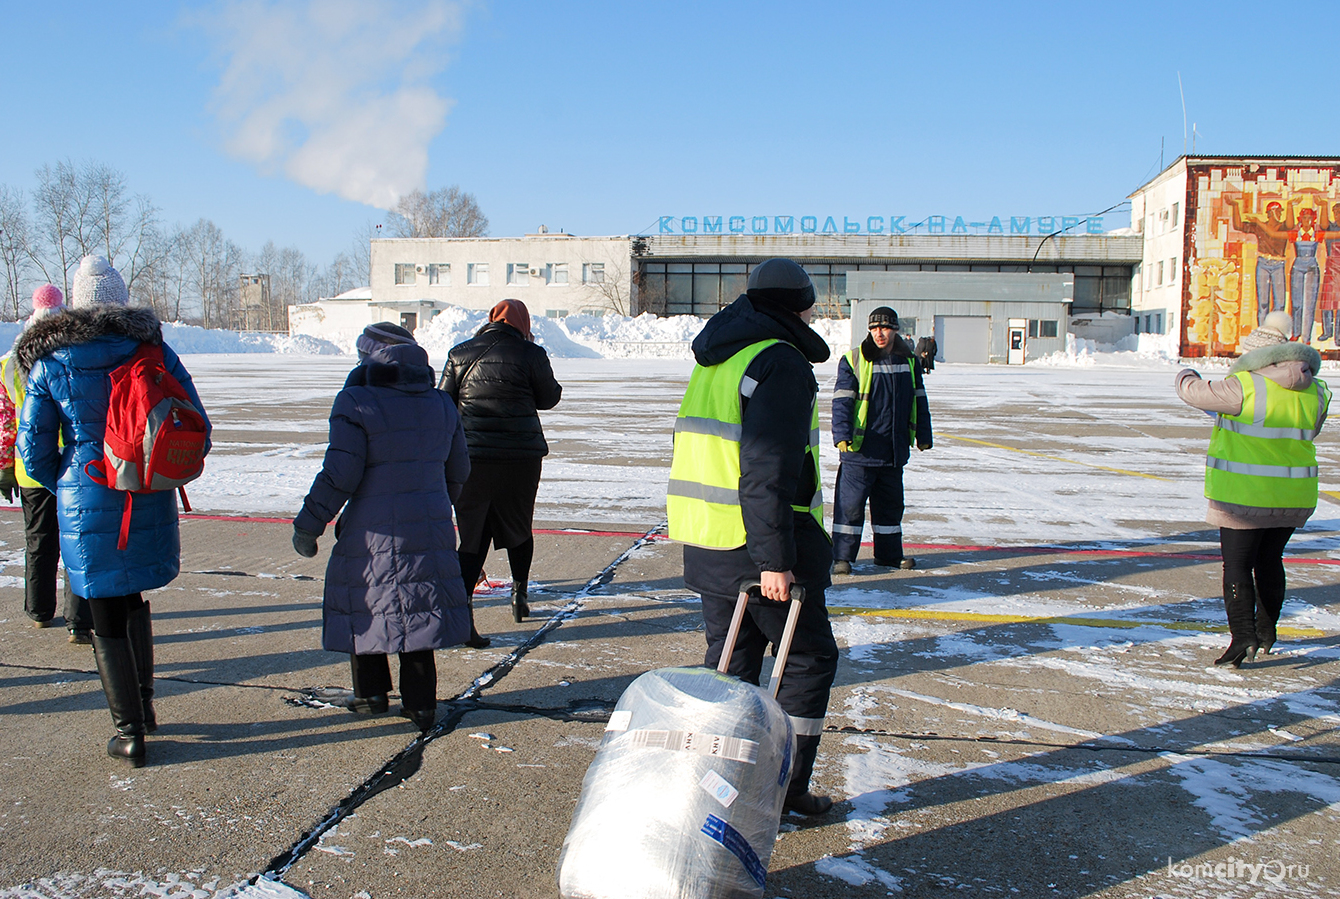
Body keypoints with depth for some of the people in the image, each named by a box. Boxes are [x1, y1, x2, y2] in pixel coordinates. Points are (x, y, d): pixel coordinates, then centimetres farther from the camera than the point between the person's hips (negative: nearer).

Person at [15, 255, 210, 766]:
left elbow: (33, 447, -1)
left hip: (86, 502, -2)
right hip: (149, 502, 2)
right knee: (133, 598, 24)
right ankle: (144, 704, 30)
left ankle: (130, 732, 12)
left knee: (106, 617, 8)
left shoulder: (48, 361, -4)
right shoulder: (153, 350, -3)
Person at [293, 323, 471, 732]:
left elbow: (339, 476, -15)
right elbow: (458, 471, 15)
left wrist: (308, 525, -5)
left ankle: (371, 693, 22)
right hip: (431, 529, 5)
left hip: (374, 530, -5)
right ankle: (420, 702, 13)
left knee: (361, 606, 13)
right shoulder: (441, 404, 7)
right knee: (415, 608, 12)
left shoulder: (357, 404, -11)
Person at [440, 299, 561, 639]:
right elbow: (548, 397, 5)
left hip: (471, 456, 2)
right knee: (518, 526, 20)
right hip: (521, 456, -1)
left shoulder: (460, 353, 6)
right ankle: (520, 593, 34)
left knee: (473, 535, 4)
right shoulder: (530, 354, -4)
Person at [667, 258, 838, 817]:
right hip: (758, 542, -8)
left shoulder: (714, 362, 17)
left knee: (729, 661, 16)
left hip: (705, 540, 8)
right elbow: (769, 471, -22)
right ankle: (786, 787, 11)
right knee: (809, 657, 7)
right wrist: (775, 559, -22)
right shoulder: (781, 363, -13)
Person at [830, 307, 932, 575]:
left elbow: (919, 401, 16)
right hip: (860, 449, -5)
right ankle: (842, 556, 7)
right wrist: (842, 435, -20)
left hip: (894, 449, 5)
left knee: (891, 503, 15)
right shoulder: (854, 361, -5)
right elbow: (842, 400, -10)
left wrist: (923, 436, 16)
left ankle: (889, 553, 28)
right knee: (850, 503, -2)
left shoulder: (909, 362, 9)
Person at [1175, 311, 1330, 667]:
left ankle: (1243, 637, -9)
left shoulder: (1245, 387, -18)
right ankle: (1266, 633, 33)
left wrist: (1186, 376, 15)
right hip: (1294, 496, 6)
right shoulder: (1315, 392, 3)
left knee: (1237, 567, 0)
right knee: (1269, 561, 21)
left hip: (1245, 496, -6)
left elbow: (1195, 393, -9)